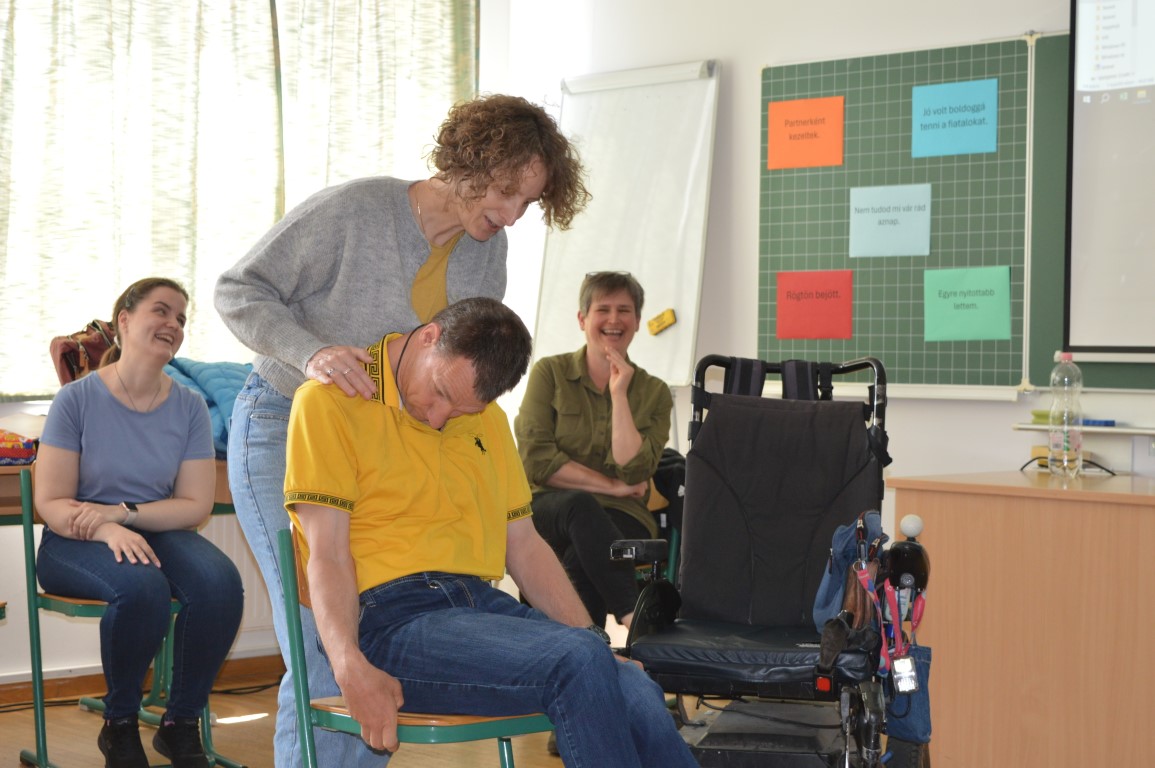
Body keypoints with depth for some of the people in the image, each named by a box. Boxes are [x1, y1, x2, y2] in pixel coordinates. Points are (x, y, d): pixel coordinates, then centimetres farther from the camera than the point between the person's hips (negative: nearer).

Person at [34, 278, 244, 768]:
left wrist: (122, 513, -17)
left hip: (160, 535, 3)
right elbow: (50, 503, -10)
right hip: (77, 543, -3)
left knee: (220, 581, -29)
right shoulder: (77, 400, -8)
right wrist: (107, 532, -30)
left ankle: (181, 724, -8)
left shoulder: (189, 407, 1)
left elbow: (196, 506, -1)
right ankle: (119, 725, -10)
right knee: (141, 586, -36)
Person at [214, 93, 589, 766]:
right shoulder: (352, 211, -18)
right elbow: (239, 292, -14)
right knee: (325, 646, -11)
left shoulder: (487, 249, 2)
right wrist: (312, 353, -30)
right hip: (285, 433, -6)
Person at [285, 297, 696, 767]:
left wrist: (593, 641, 9)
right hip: (389, 617, -6)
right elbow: (327, 556, -8)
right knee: (578, 662, -31)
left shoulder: (487, 419, 20)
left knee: (639, 697, -23)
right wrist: (351, 669, -23)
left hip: (484, 603, 6)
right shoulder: (330, 402, -1)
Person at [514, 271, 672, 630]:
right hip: (548, 509, -1)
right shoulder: (550, 373, 8)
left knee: (580, 561, -36)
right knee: (581, 507, -38)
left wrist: (620, 395, -6)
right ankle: (635, 616, -49)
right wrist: (612, 486, -5)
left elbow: (632, 472, -5)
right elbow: (535, 460, -4)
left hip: (620, 520, 1)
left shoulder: (654, 392, 12)